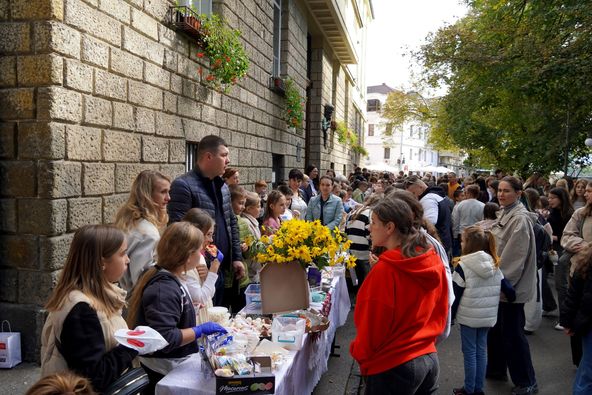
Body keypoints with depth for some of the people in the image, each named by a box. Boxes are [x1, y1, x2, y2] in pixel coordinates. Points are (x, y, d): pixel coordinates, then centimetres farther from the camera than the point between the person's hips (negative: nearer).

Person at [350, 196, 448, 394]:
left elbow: (372, 324, -15)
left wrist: (359, 352, 2)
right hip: (429, 358, 7)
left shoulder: (385, 270, -22)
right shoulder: (434, 262, -2)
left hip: (393, 365, -7)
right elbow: (440, 311, 9)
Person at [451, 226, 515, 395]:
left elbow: (455, 296, -13)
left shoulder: (463, 266, -16)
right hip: (488, 316, 5)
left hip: (468, 317, -5)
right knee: (481, 350, 15)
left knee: (470, 352, 6)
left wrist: (450, 317, -2)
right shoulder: (494, 265, 2)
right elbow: (509, 290, 1)